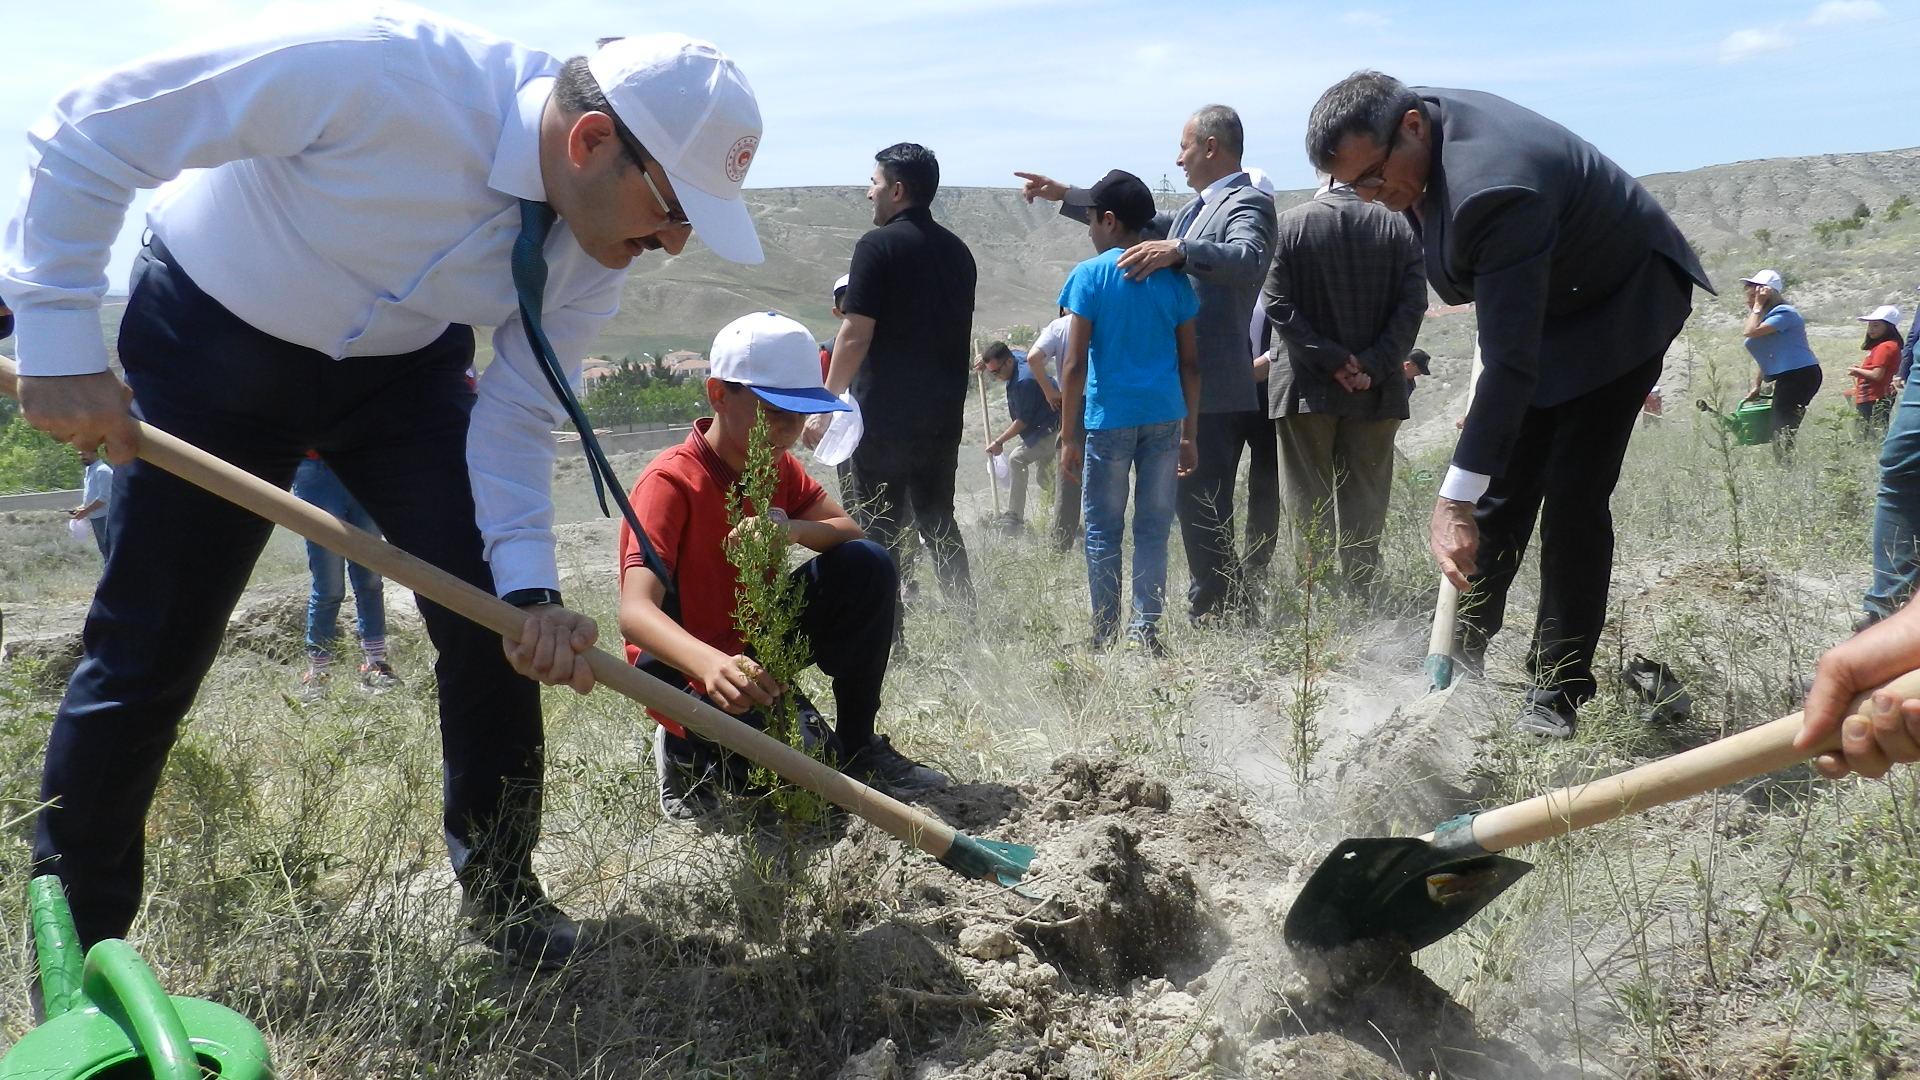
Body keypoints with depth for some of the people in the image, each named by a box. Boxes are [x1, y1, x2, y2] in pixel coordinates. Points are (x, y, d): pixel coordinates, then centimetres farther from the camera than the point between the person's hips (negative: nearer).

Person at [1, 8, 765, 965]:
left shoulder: (592, 243, -17)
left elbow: (515, 418, -11)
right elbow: (91, 132, -27)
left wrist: (529, 590, -25)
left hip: (403, 363, 4)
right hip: (213, 342, -4)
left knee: (494, 615, -6)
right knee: (148, 652, -1)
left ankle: (503, 897, 12)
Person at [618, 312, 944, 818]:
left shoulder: (778, 467, 0)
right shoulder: (670, 482, -25)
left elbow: (849, 530, -4)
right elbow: (636, 612, -37)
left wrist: (790, 530, -28)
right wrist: (712, 665, -58)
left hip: (761, 643, 7)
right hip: (691, 669, -7)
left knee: (867, 565, -12)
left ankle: (858, 745, 0)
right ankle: (689, 750, 4)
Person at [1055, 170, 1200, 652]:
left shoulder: (1090, 275, -4)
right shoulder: (1172, 278, 7)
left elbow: (1075, 365, -8)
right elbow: (1190, 363, 7)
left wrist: (1070, 436, -3)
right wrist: (1189, 434, 13)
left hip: (1109, 418, -3)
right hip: (1165, 416, 3)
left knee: (1103, 531, 5)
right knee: (1153, 528, 8)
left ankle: (1106, 636, 7)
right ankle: (1146, 631, 8)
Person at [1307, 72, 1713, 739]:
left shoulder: (1493, 189, -39)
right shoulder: (1412, 122, -11)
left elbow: (1510, 360, -41)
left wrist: (1455, 500, -42)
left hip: (1624, 303, -8)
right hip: (1539, 299, 8)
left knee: (1574, 496, -12)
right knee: (1502, 482, 6)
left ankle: (1557, 693, -4)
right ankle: (1463, 647, 14)